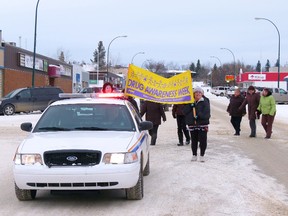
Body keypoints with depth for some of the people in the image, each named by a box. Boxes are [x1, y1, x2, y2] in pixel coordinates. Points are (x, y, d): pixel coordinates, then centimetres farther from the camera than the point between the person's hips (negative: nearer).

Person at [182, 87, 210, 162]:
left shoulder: (205, 102, -3)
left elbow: (206, 113, -10)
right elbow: (184, 111, -1)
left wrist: (199, 115, -22)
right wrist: (190, 105, -13)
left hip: (202, 124, -3)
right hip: (192, 124, 3)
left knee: (203, 140, -2)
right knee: (194, 140, 10)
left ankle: (202, 155, 9)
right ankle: (194, 155, 22)